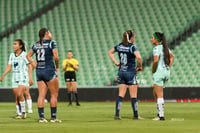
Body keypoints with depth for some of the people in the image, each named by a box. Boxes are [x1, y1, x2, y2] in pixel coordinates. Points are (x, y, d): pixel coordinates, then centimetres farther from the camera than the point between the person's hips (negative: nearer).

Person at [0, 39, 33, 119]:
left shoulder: (25, 55, -6)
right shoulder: (12, 55, 11)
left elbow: (30, 67, -7)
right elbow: (9, 67, 11)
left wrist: (30, 78, -14)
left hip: (23, 78, -5)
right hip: (15, 78, 5)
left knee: (19, 94, -18)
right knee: (16, 97, 2)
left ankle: (23, 111, -3)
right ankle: (19, 113, 8)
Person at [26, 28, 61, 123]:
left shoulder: (36, 44, 11)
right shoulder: (52, 43, -7)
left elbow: (28, 55, 17)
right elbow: (56, 57, -14)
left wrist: (33, 62, 9)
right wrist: (57, 67, -1)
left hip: (39, 71, 6)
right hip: (49, 71, -6)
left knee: (41, 95, 5)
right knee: (54, 94, 2)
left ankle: (41, 117, 1)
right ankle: (53, 117, 1)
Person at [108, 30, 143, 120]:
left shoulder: (119, 46, 6)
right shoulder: (132, 47, -13)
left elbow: (110, 52, 20)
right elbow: (138, 57, -27)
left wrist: (115, 62, 14)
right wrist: (140, 66, -10)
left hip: (121, 72, 6)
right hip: (131, 72, -6)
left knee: (121, 95, 7)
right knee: (133, 96, 3)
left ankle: (117, 114, 3)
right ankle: (135, 115, 8)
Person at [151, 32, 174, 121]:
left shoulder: (156, 48, -14)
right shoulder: (164, 47, 12)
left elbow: (156, 60, -28)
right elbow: (172, 56, 26)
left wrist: (153, 70, -12)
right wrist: (168, 67, 19)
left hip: (159, 72, -8)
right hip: (166, 72, 8)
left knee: (159, 95, -4)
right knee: (155, 93, 19)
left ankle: (161, 116, -3)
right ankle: (159, 112, 17)